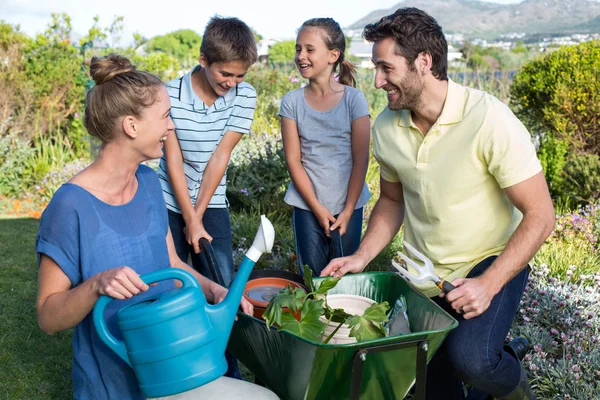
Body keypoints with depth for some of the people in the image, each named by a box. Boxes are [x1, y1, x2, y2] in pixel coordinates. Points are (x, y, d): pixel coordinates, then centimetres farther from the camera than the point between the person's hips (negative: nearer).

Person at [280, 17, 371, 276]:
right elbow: (293, 159, -3)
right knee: (311, 277, 7)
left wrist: (348, 211, -7)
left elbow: (361, 159, -5)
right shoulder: (292, 102, -2)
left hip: (348, 204, -1)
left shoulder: (354, 99, -5)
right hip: (307, 205, 1)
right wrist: (317, 208, -8)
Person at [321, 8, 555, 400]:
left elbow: (540, 214, -19)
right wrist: (362, 257, -6)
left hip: (492, 262, -4)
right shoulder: (387, 127, -8)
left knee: (470, 359, -28)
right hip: (424, 273, 5)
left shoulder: (490, 121, -24)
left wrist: (488, 285, -27)